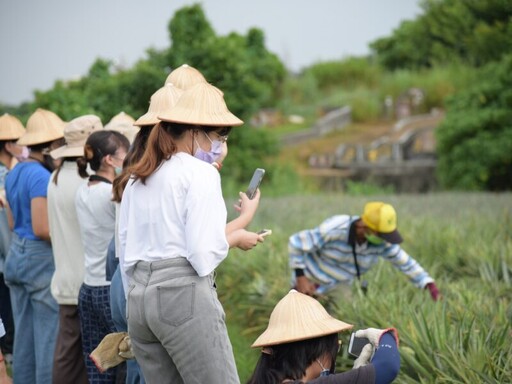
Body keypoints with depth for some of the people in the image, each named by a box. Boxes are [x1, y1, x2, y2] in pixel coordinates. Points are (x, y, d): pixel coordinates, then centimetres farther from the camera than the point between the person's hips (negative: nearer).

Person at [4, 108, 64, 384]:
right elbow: (42, 228, -22)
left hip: (16, 255, 9)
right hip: (42, 259, -9)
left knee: (23, 336, 14)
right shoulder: (41, 177, -18)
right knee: (50, 338, -3)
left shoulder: (14, 173, 11)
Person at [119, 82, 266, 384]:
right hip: (184, 293, -8)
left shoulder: (137, 178, 17)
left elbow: (127, 253, 17)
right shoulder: (201, 172, -5)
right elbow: (204, 255, -13)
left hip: (139, 295, 8)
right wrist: (235, 236, 4)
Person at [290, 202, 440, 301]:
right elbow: (296, 242, -23)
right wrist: (300, 278, -24)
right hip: (310, 285, -5)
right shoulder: (333, 230, -33)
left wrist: (430, 285, -20)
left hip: (340, 289, 5)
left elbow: (407, 263, -9)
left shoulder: (382, 244, -20)